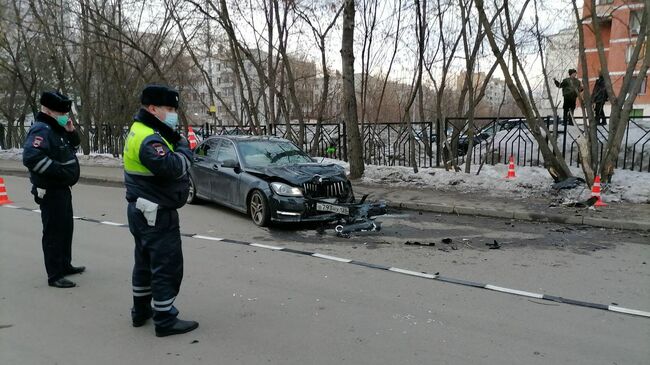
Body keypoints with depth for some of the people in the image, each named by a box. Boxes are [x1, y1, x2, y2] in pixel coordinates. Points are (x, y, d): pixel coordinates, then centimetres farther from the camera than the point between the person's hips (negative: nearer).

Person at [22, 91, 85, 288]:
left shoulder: (56, 128, 12)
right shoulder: (41, 129, -18)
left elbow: (74, 144, 24)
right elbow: (31, 157, -32)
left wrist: (71, 131, 4)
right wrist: (60, 170, -28)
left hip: (62, 189, 10)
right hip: (50, 191, -10)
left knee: (66, 228, 19)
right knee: (54, 232, -4)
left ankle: (65, 265, 33)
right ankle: (54, 275, 3)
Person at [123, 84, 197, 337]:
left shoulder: (142, 132, 14)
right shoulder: (148, 139, -21)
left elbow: (167, 165, 12)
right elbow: (171, 167, -32)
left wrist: (175, 142, -3)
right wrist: (184, 148, -14)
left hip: (142, 210, 11)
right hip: (157, 213, -11)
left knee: (145, 262, 21)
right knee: (167, 266, -4)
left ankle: (141, 310, 34)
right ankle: (166, 320, 4)